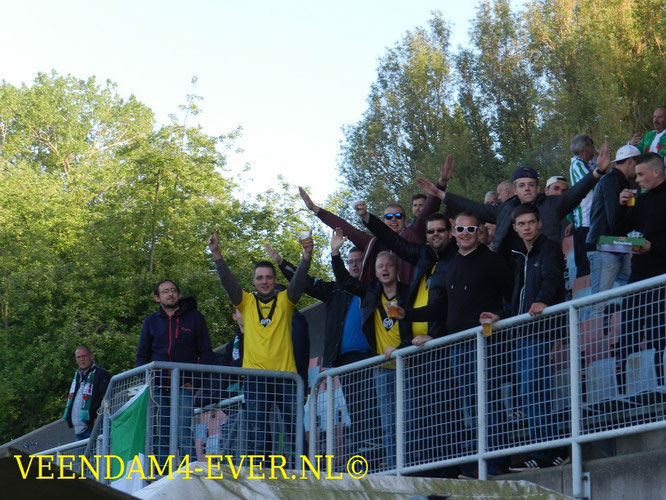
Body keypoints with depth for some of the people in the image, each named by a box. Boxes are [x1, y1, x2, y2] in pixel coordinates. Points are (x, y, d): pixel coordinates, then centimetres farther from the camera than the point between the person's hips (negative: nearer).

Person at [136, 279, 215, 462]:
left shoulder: (194, 318, 7)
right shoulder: (151, 321, 14)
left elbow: (206, 354, 5)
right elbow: (142, 356, 17)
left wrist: (194, 382, -7)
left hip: (184, 386, -3)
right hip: (158, 387, 3)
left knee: (183, 432, -15)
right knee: (160, 434, 2)